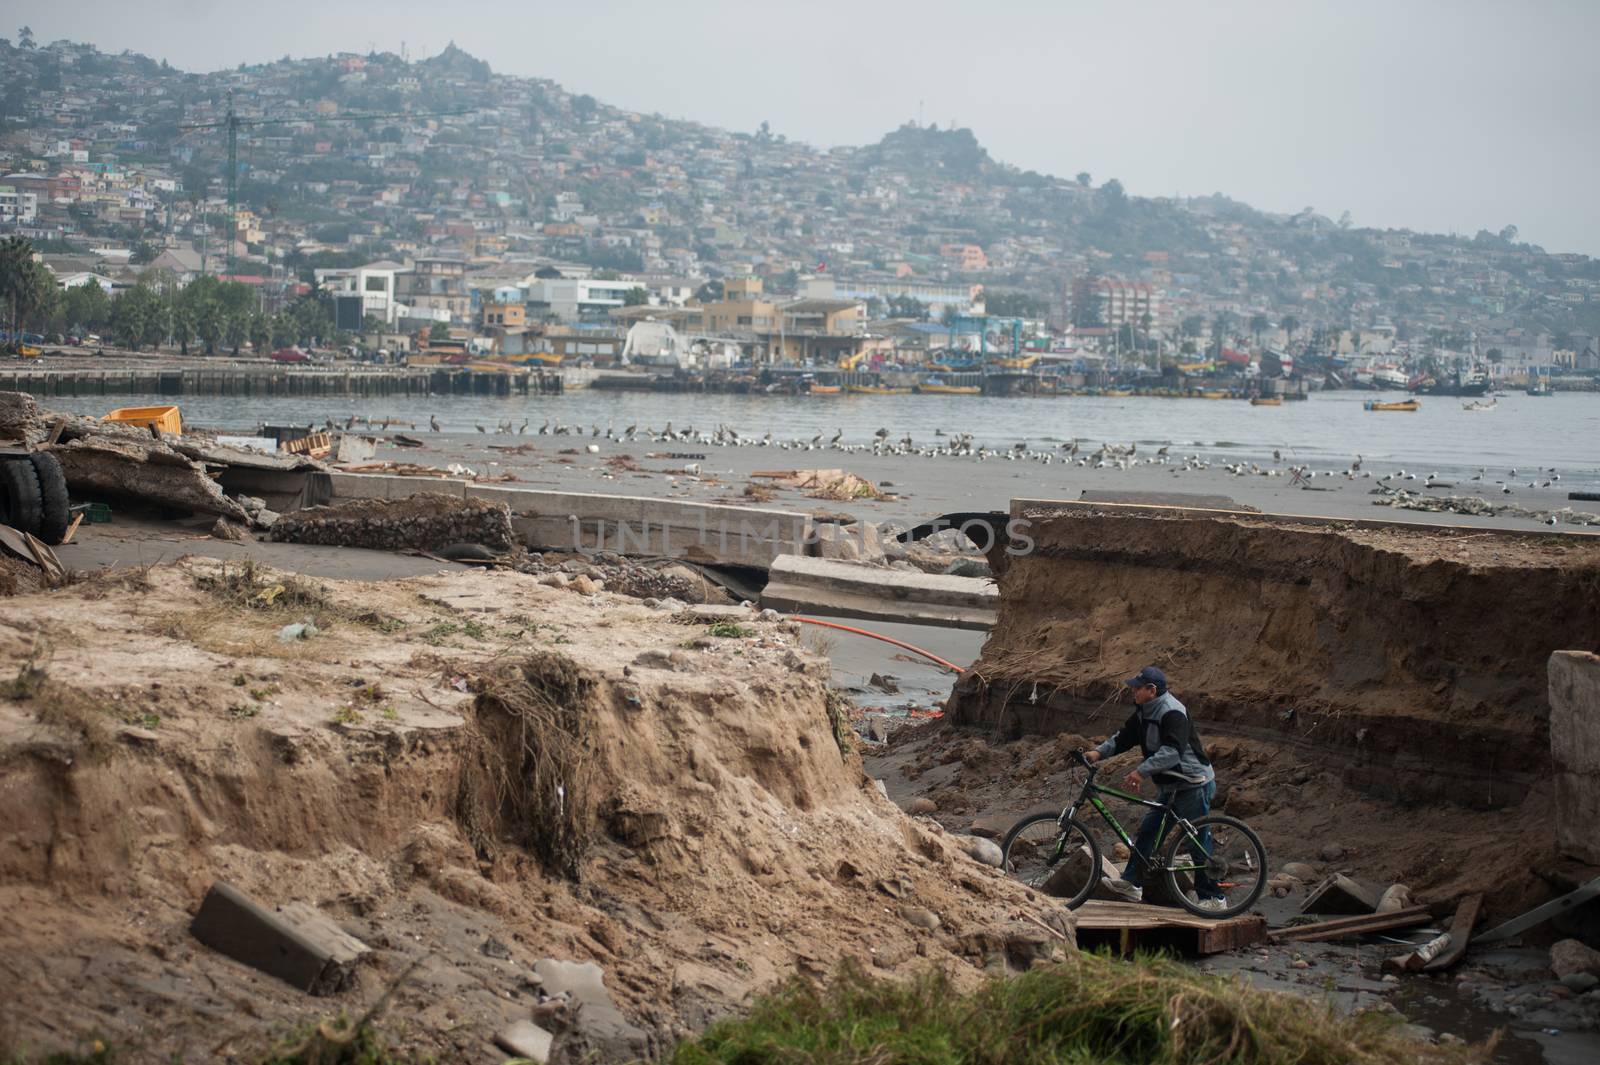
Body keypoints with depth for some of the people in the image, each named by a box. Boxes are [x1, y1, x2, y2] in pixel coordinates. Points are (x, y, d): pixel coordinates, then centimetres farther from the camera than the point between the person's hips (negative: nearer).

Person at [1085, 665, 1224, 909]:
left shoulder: (1173, 713, -23)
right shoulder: (1144, 712, 7)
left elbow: (1172, 751, -34)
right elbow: (1124, 738, 10)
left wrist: (1142, 771, -41)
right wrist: (1099, 752, -7)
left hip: (1193, 786, -9)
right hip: (1170, 787, 9)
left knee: (1198, 842, -4)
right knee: (1147, 831, 7)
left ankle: (1213, 898, 4)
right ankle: (1130, 883, 11)